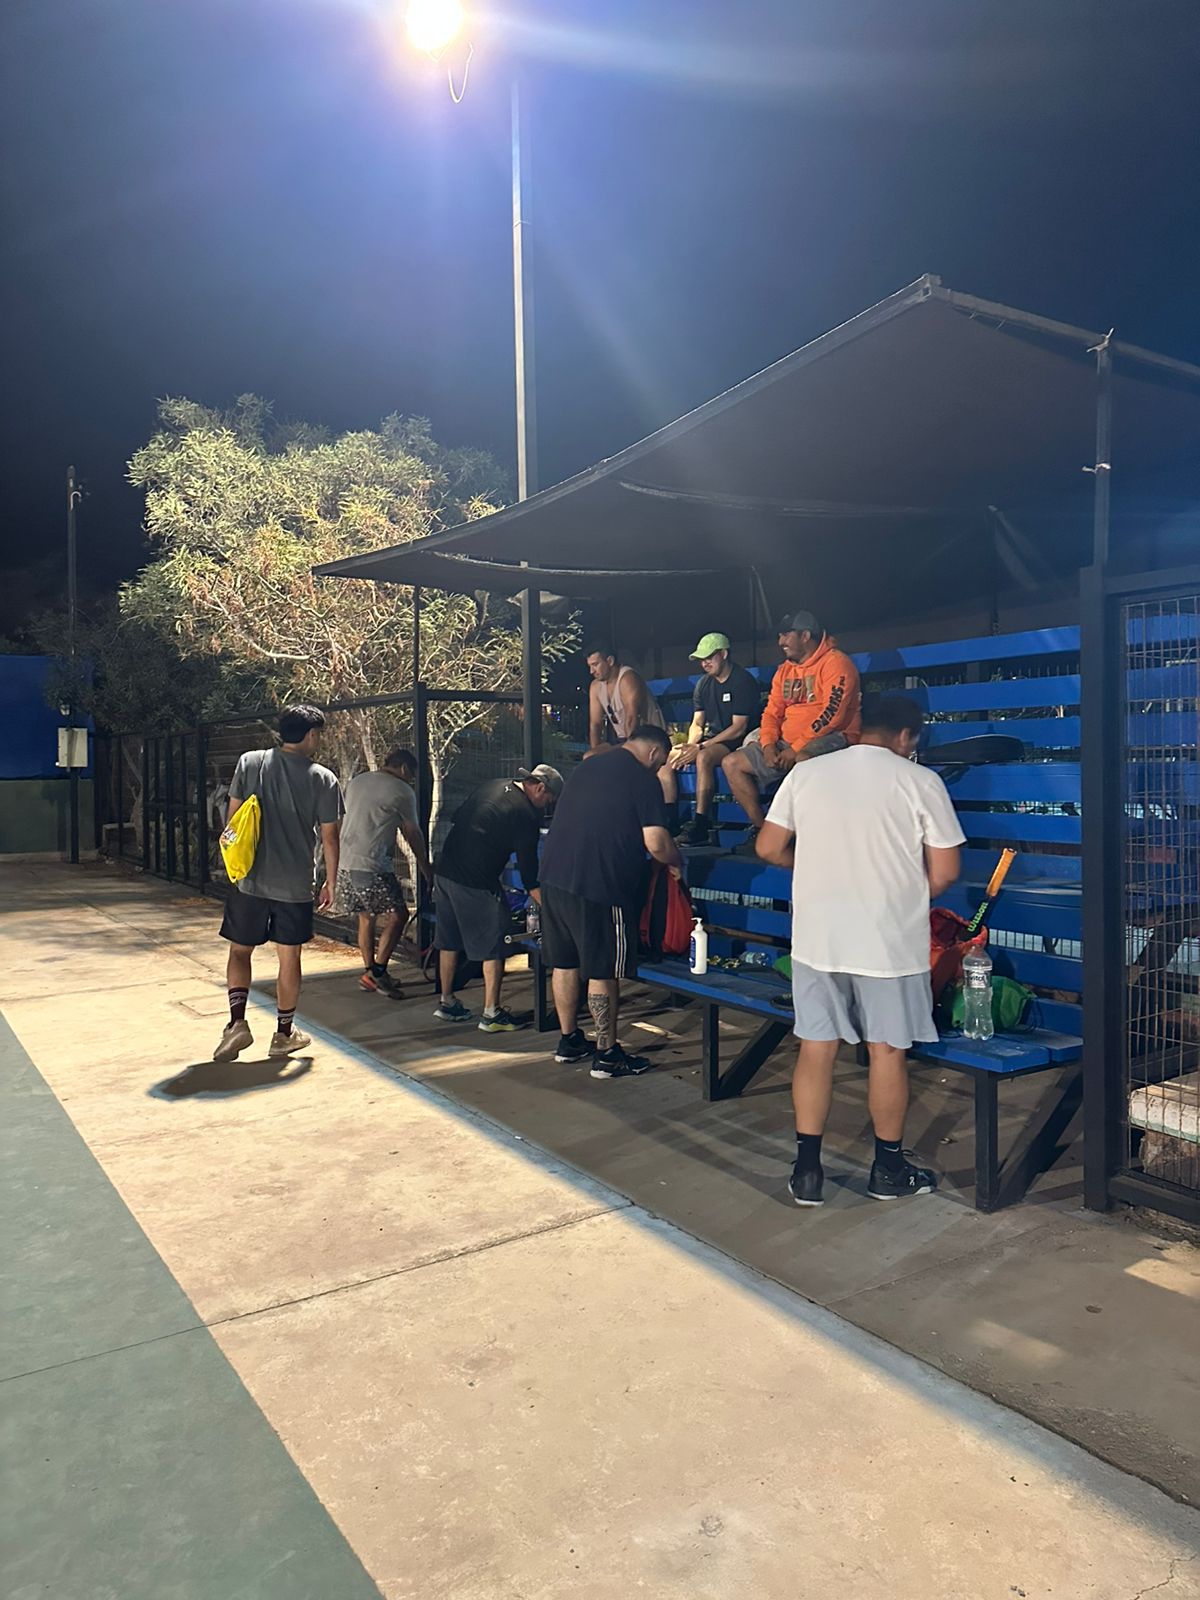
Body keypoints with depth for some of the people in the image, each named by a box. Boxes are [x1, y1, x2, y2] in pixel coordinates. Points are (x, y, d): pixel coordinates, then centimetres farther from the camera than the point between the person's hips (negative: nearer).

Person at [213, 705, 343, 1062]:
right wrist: (330, 882, 8)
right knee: (289, 958, 11)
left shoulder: (250, 763, -1)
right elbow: (329, 836, -3)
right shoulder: (323, 779, -6)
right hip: (295, 885, -1)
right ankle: (284, 1033, 21)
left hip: (250, 880, 1)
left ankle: (237, 1022, 0)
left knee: (239, 951, 15)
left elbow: (232, 818, 2)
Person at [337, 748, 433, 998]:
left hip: (345, 863, 8)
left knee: (365, 917, 18)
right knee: (398, 915, 0)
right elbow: (413, 834, 5)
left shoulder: (357, 781, 18)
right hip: (372, 866, -8)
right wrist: (425, 866, 20)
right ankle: (378, 971, -3)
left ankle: (370, 972, 23)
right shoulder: (401, 791, -3)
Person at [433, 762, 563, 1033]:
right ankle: (491, 1014, 8)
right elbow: (528, 869, -10)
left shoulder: (493, 786, 13)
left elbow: (456, 819, 20)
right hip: (476, 882, -8)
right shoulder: (526, 815, -10)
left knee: (449, 940, 18)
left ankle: (447, 1003, 29)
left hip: (445, 870, 8)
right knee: (492, 947, 3)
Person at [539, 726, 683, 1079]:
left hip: (554, 874, 8)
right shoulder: (643, 779, -6)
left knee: (564, 963, 16)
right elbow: (656, 842, -13)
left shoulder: (587, 767, 17)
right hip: (598, 885, -7)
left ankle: (569, 1040, 29)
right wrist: (675, 863, 7)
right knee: (602, 970, 2)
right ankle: (607, 1054, 10)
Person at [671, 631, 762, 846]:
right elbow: (697, 723, 13)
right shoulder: (704, 684, 13)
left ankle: (700, 826, -35)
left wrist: (701, 747, -20)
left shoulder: (742, 681, -11)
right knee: (667, 757, -11)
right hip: (712, 740, 8)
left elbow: (739, 728, -17)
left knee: (704, 757, -36)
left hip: (738, 742, -8)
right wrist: (690, 746, -10)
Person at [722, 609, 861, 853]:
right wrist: (768, 744, -6)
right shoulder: (784, 671, 17)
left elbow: (832, 714, -19)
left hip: (831, 738, -8)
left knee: (802, 761, -42)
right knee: (731, 763, -1)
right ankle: (759, 827, -1)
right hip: (787, 743, 8)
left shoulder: (835, 663, -9)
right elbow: (772, 712, 15)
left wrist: (796, 748, -21)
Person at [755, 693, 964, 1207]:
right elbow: (944, 872, -5)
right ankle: (889, 1170, 27)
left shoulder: (806, 773, 2)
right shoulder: (920, 781, -6)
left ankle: (807, 1172, 17)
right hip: (890, 940, -2)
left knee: (815, 1048, 10)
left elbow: (769, 848, 4)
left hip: (817, 937, 3)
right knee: (887, 1051, 11)